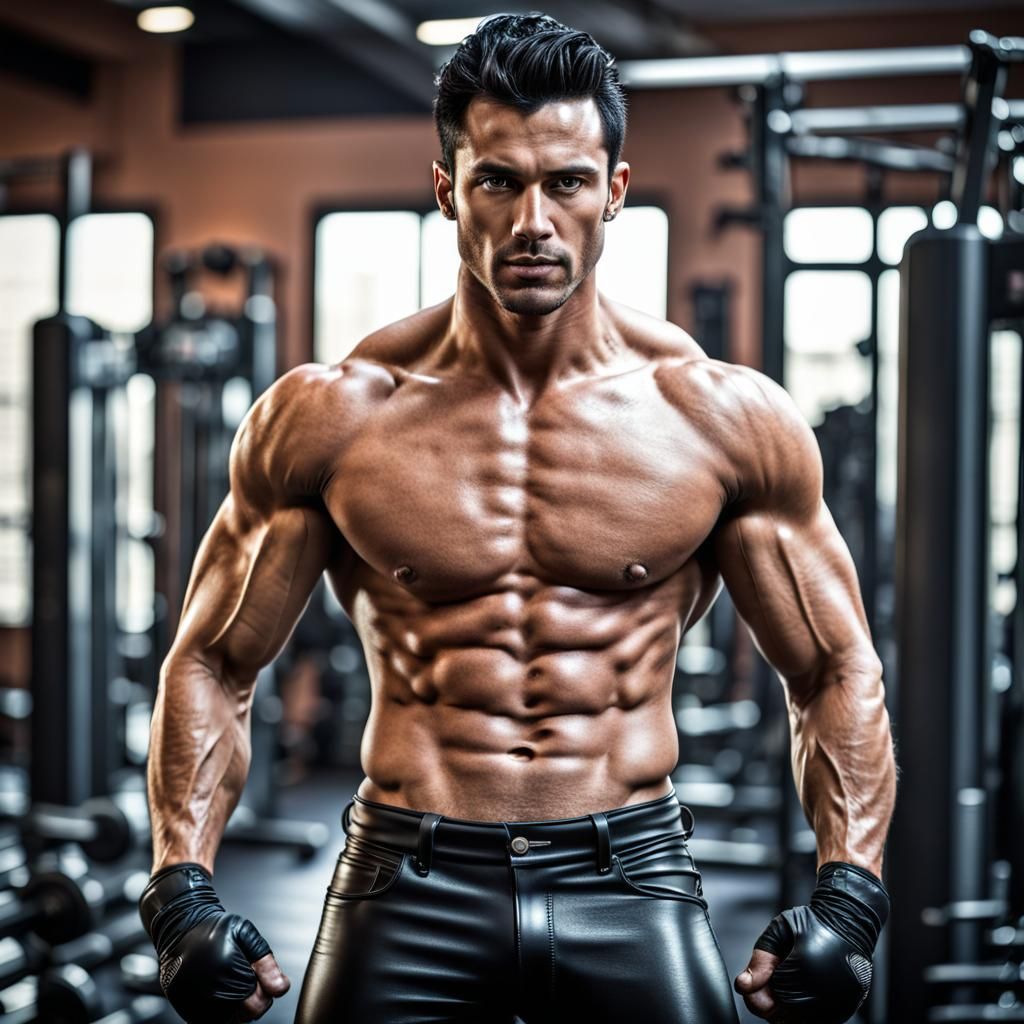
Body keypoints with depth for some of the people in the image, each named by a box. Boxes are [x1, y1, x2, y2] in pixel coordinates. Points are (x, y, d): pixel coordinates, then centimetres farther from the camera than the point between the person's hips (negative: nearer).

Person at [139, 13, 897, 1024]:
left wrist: (848, 897, -5)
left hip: (630, 877, 1)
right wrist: (181, 892, -6)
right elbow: (212, 664, 5)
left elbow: (836, 674, 6)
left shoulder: (725, 419, -2)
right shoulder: (331, 418, -4)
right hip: (407, 884, 0)